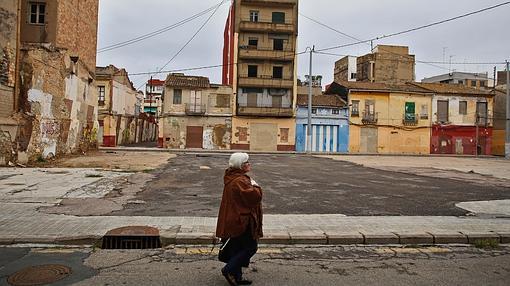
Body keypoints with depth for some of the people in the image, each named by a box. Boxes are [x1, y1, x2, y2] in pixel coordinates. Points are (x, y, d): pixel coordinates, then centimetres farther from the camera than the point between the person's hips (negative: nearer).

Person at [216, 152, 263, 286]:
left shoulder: (231, 178, 10)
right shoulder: (240, 181, -23)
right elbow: (255, 196, -27)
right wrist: (254, 185, -10)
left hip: (232, 221, 10)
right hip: (241, 221, -10)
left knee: (236, 249, 16)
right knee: (251, 247, 2)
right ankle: (229, 270, 2)